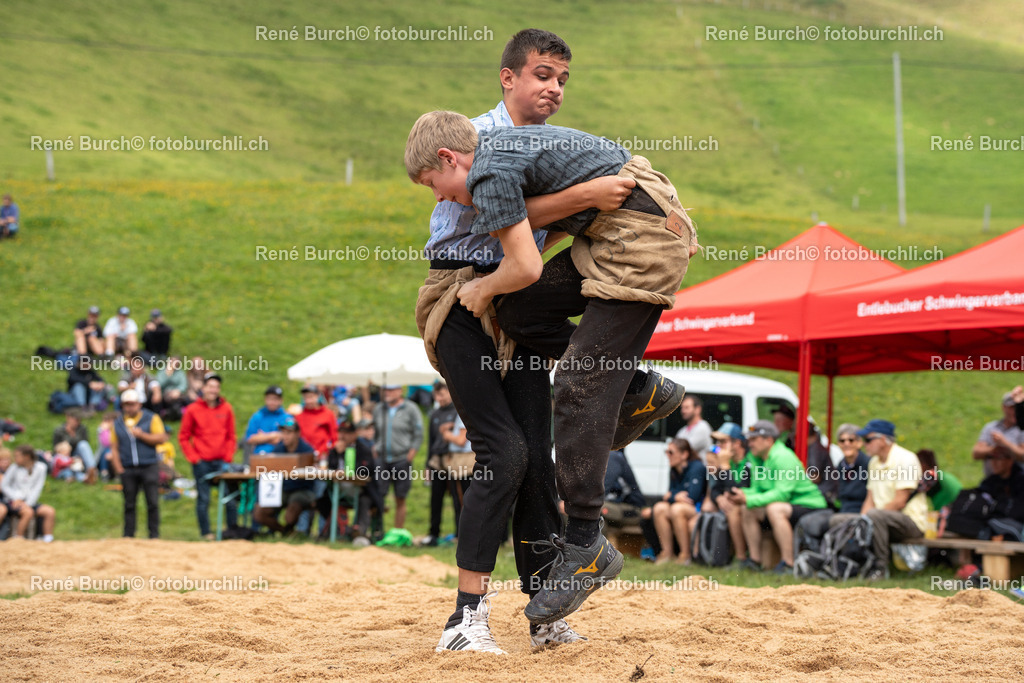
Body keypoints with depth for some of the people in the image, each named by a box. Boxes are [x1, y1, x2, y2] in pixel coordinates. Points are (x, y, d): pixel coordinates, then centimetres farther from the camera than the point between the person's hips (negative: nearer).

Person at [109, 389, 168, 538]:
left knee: (153, 503, -5)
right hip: (128, 469, 2)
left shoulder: (151, 418, 5)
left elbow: (161, 438, -4)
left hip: (149, 467, -2)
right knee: (129, 504, 4)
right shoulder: (118, 423, 12)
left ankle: (154, 535, 0)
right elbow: (114, 448, 11)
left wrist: (141, 435, -12)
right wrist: (118, 469, 0)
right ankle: (128, 536, 10)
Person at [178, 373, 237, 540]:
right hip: (202, 462, -1)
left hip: (221, 461, 1)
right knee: (203, 499, 0)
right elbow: (183, 437, 3)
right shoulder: (193, 410, 1)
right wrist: (193, 458, -5)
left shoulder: (226, 409, 6)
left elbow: (231, 437, 9)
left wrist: (228, 458, -1)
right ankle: (205, 532, 8)